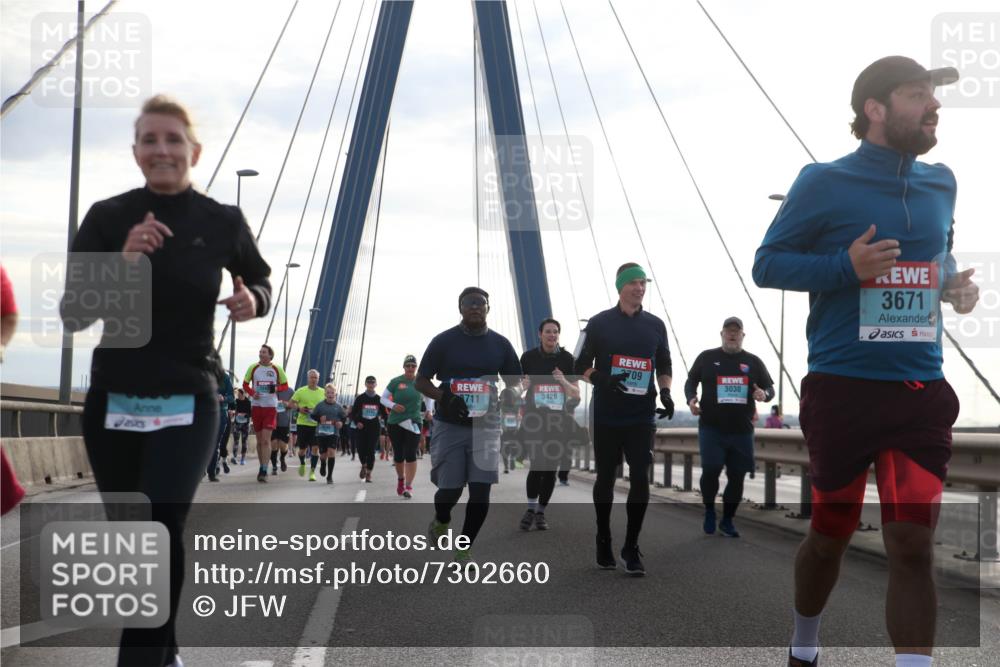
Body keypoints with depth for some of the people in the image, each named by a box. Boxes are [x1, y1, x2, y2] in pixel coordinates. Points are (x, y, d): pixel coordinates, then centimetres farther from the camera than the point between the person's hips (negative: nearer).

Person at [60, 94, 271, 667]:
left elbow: (261, 281, 17)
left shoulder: (222, 221, -2)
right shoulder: (108, 217, -1)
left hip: (188, 404, -2)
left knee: (161, 527, -20)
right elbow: (72, 313, -6)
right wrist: (123, 262, -21)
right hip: (112, 400, 3)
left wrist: (253, 302, -6)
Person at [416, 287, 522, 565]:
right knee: (449, 490, -3)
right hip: (449, 425, -2)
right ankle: (441, 520, 34)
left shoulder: (500, 344, 6)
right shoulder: (443, 341, -1)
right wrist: (443, 397, -17)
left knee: (481, 490, -5)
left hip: (486, 425, 2)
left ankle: (464, 548, 12)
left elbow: (514, 383, 14)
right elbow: (421, 381, 2)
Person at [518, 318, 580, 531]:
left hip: (558, 420, 2)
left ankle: (540, 513, 17)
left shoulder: (567, 359, 1)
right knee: (537, 465, -15)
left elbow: (576, 395, 2)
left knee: (551, 469, 5)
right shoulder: (528, 357, 0)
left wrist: (564, 382, -15)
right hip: (534, 418, -2)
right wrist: (523, 385, -13)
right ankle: (531, 509, 1)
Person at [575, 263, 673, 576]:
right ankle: (604, 542, 25)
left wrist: (665, 392, -1)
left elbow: (664, 365, 17)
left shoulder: (655, 325, 8)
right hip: (606, 416, -1)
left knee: (640, 478, -7)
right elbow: (581, 366, 1)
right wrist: (601, 380, -18)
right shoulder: (599, 323, -1)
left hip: (642, 417, 2)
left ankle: (631, 547, 3)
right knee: (605, 478, 9)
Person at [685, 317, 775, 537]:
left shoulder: (753, 362, 9)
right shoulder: (707, 357, 6)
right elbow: (691, 381, 11)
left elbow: (770, 388, 12)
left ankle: (727, 521, 20)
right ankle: (709, 511, 10)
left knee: (737, 476, 4)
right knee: (711, 469, -16)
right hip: (711, 427, -2)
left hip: (742, 430, 2)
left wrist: (764, 394, -12)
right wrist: (691, 399, -9)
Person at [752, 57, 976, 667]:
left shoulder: (941, 184, 9)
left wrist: (954, 285, 3)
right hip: (843, 388, -3)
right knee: (832, 534, 12)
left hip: (922, 392, 4)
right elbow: (767, 264, -5)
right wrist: (846, 266, -20)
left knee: (913, 544, -3)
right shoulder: (825, 183, -7)